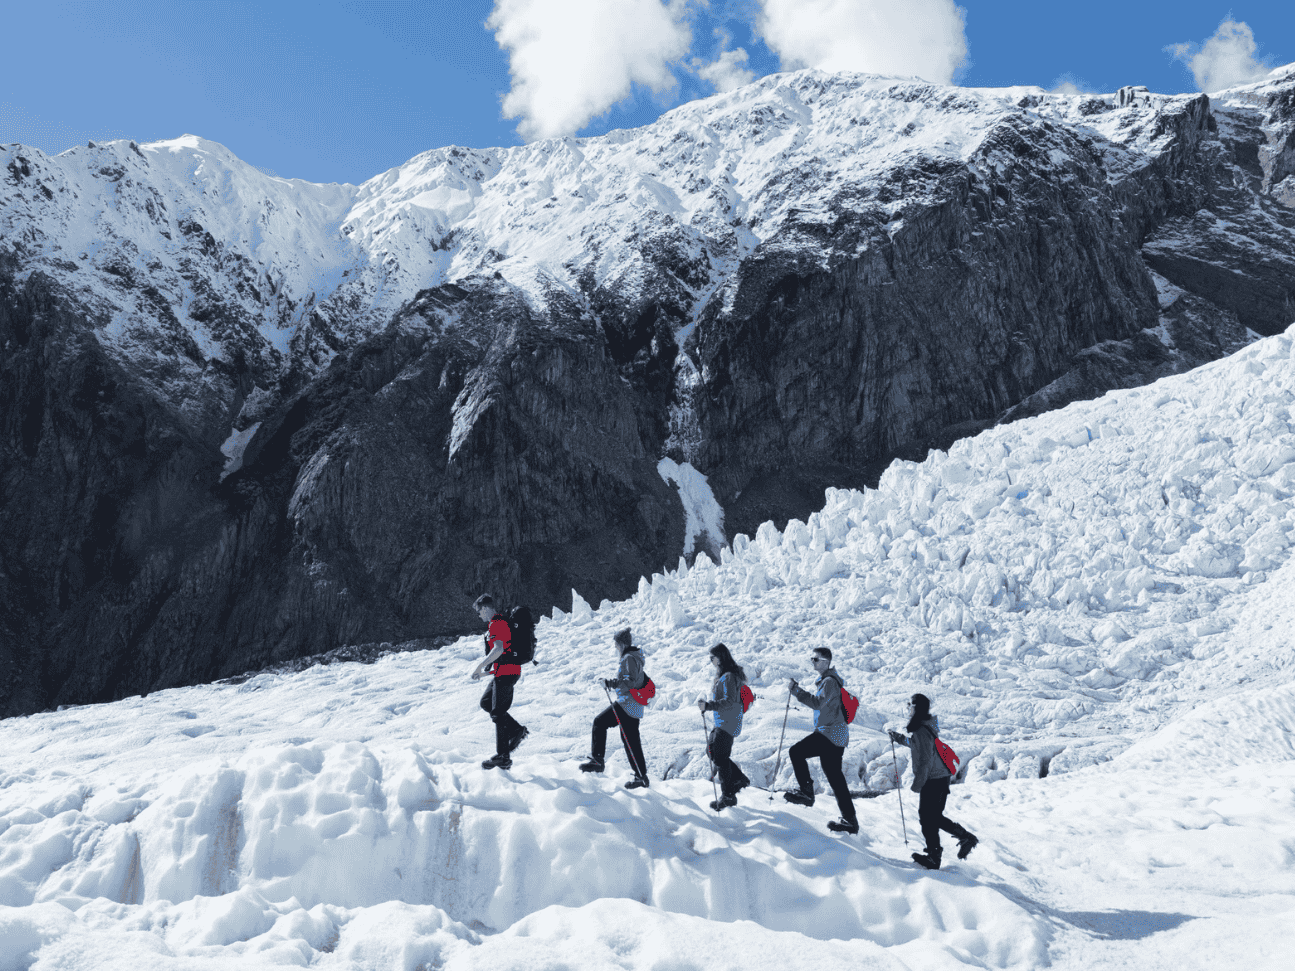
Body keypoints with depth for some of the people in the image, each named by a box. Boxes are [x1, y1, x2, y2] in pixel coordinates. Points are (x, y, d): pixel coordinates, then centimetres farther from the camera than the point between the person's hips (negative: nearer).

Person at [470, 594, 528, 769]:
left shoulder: (496, 624, -16)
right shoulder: (501, 620, 17)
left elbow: (498, 649, -27)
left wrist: (480, 666, -21)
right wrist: (485, 667, 27)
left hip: (505, 672, -10)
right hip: (509, 671, 10)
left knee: (498, 713, -6)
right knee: (486, 703, 19)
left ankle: (503, 757, -2)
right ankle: (516, 730, 15)